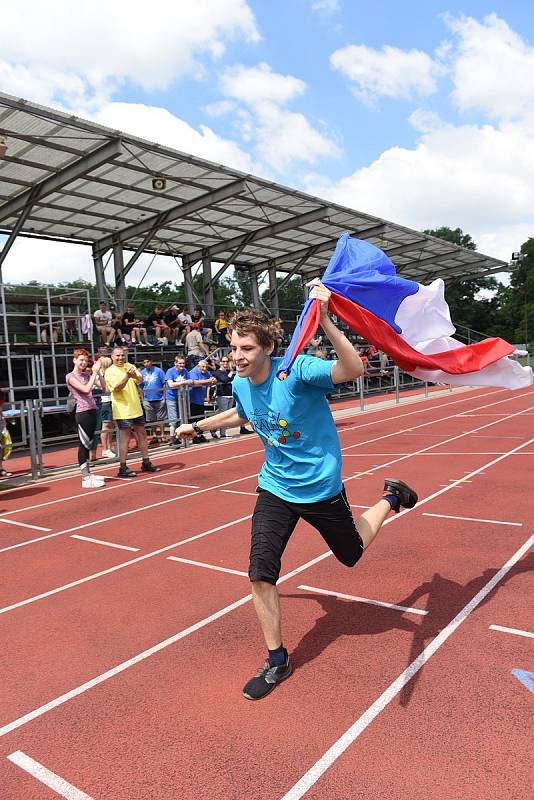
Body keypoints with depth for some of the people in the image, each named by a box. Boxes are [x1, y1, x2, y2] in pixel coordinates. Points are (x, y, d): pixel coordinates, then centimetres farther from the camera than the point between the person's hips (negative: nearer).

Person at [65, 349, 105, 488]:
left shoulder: (87, 375, 15)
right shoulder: (70, 376, -5)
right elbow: (86, 389, -19)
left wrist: (97, 372, -1)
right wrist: (95, 372, -14)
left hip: (92, 411, 8)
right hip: (83, 413, -8)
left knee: (87, 445, 13)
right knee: (83, 445, -5)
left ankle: (88, 474, 21)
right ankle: (85, 478, -4)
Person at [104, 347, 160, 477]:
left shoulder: (129, 366, 10)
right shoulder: (110, 371, -6)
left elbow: (140, 379, -3)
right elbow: (117, 388, -18)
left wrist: (135, 375, -25)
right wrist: (127, 376, -31)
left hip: (136, 409, 6)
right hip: (123, 411, -6)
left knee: (142, 434, 12)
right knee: (125, 438, -5)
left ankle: (146, 463, 24)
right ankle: (123, 468, 3)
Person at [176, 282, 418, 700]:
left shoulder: (297, 369, -24)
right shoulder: (241, 385, -5)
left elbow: (353, 369, -41)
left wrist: (325, 319, -52)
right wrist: (197, 426, 28)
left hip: (320, 486, -4)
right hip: (276, 488, 5)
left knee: (352, 553, 19)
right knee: (260, 573, -7)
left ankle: (390, 498, 47)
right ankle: (277, 661, 15)